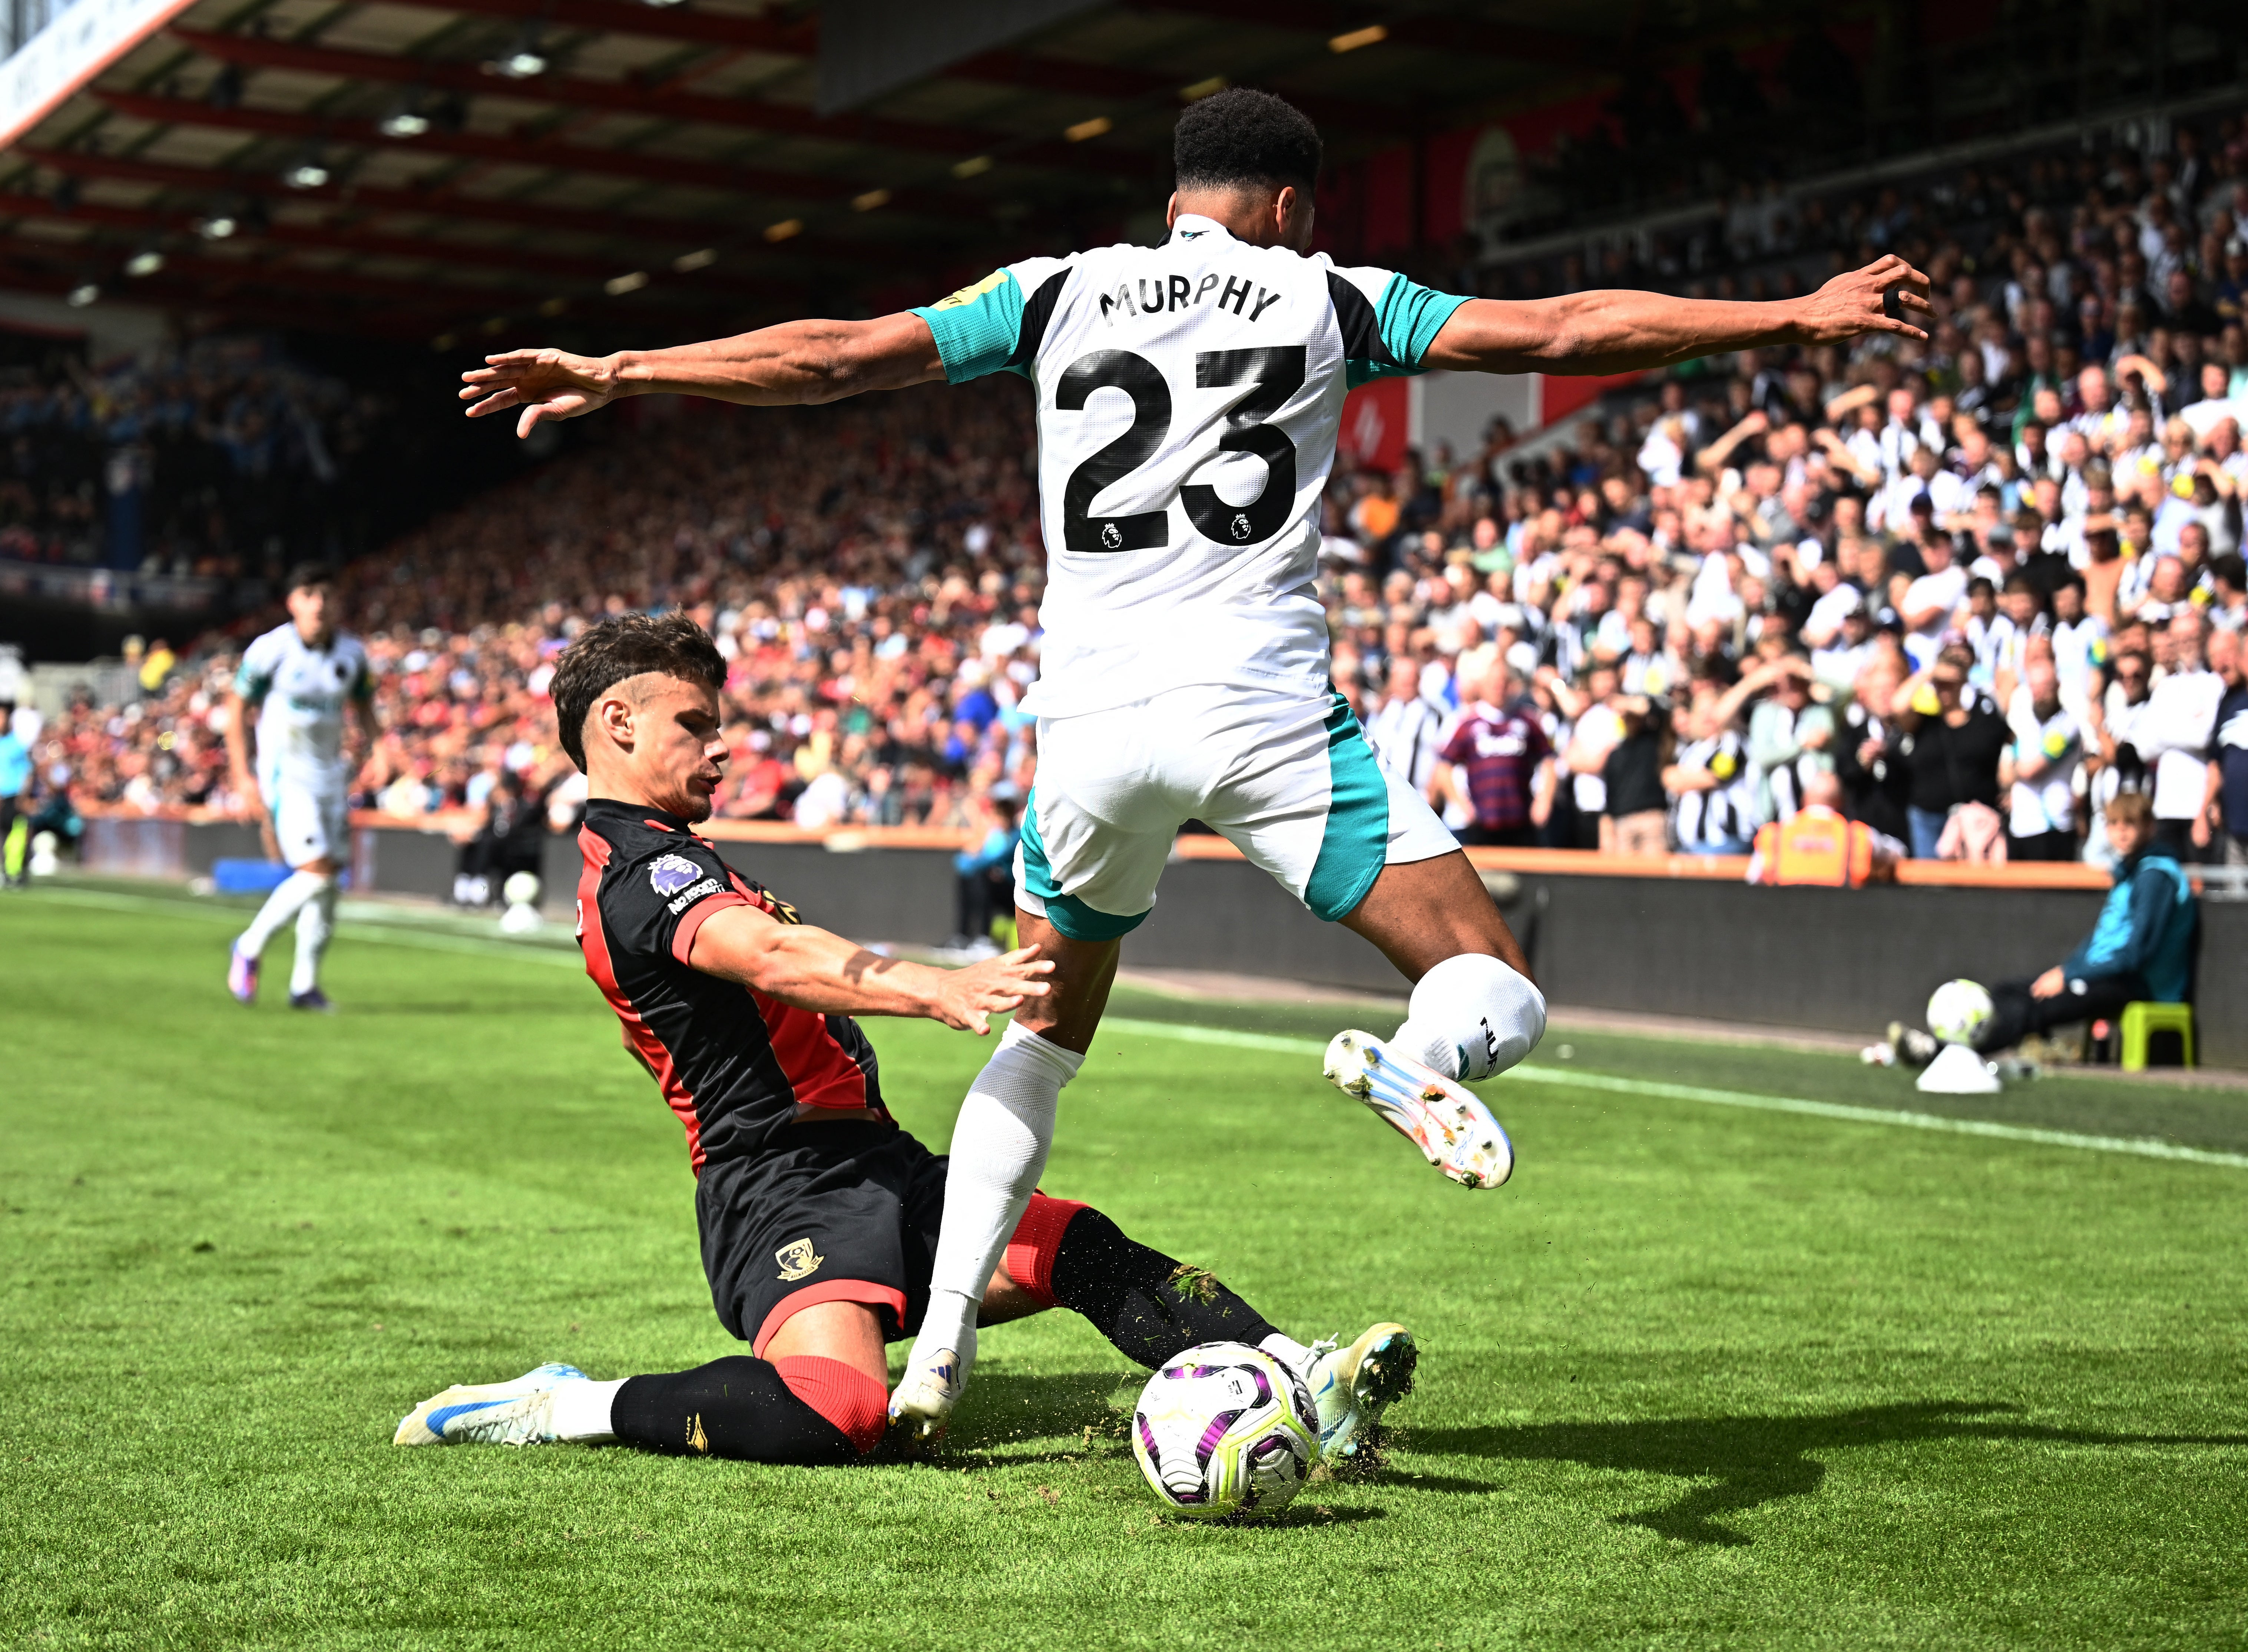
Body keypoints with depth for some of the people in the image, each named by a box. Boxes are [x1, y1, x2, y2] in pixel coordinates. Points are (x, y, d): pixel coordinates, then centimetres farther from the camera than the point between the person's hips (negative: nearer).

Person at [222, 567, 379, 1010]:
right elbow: (237, 711, -5)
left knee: (328, 881, 3)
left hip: (330, 775, 6)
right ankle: (249, 948, 1)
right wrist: (243, 778, -11)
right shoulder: (270, 651, -11)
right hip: (283, 775, -6)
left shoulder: (351, 654, 4)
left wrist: (377, 749, 0)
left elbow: (364, 709, 17)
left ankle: (304, 985, 13)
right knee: (316, 872, -18)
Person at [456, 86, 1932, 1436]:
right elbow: (1557, 333, 6)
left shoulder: (1055, 296, 13)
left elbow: (830, 357, 11)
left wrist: (617, 377, 20)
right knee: (1501, 995, 1)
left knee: (1041, 1036, 24)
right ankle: (1420, 1057, -36)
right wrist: (1792, 319, 12)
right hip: (1269, 714, -3)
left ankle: (938, 1346, 18)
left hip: (1093, 724, 3)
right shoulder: (1327, 300, 9)